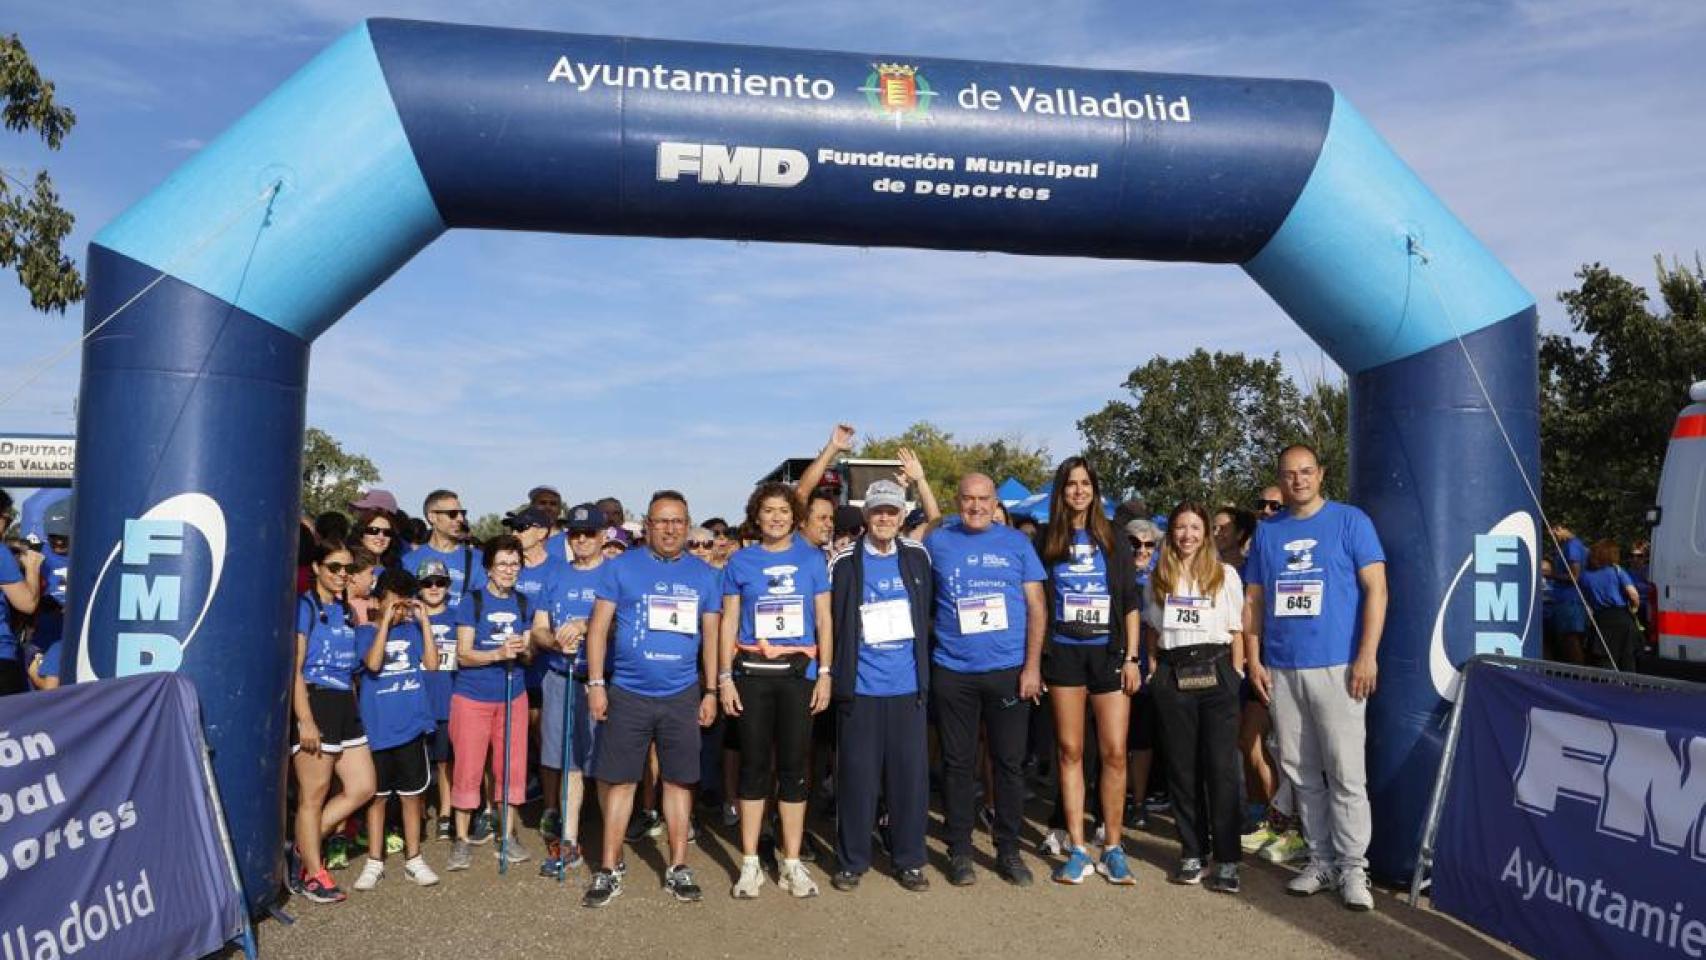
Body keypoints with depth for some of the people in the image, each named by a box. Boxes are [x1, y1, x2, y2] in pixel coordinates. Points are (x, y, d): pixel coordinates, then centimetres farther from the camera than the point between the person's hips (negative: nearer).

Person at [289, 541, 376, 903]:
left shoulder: (346, 611, 16)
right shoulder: (305, 606, -6)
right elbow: (294, 669, -12)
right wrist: (305, 721, -18)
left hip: (345, 705, 8)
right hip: (314, 703, -8)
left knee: (362, 787, 7)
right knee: (313, 796, 1)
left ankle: (304, 849, 20)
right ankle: (312, 874, 13)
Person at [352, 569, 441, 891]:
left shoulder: (413, 629, 6)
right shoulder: (365, 632, 0)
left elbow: (432, 663, -7)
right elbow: (373, 663, -18)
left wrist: (424, 620, -9)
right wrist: (386, 620, -18)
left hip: (411, 726, 2)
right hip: (377, 728, -1)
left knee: (411, 794, 10)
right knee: (377, 795, 9)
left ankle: (413, 858, 21)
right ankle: (374, 861, 20)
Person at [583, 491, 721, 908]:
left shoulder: (703, 575, 6)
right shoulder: (621, 567, 0)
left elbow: (710, 635, 10)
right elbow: (599, 626, -2)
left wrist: (711, 691, 7)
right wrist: (595, 684, -8)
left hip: (682, 696, 2)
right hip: (627, 693, -2)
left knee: (679, 780, 8)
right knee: (619, 780, 4)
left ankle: (677, 868, 20)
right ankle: (609, 870, 16)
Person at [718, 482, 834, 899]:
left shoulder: (812, 559, 7)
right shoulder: (740, 562, 6)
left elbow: (823, 620, 7)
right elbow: (729, 623, 6)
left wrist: (825, 674, 0)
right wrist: (724, 678, -1)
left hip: (798, 672, 0)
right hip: (752, 673, 0)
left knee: (795, 765, 4)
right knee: (754, 765, 4)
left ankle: (792, 864, 14)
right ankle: (750, 863, 14)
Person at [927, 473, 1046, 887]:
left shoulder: (1016, 542, 4)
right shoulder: (937, 541, 4)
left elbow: (1036, 606, 3)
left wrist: (1032, 665, -3)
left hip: (1009, 670, 1)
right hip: (953, 671, 0)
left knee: (1010, 762, 8)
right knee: (957, 763, 8)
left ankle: (1008, 850, 22)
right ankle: (959, 850, 20)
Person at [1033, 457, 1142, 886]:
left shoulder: (1113, 540, 7)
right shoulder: (1046, 541, 6)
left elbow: (1130, 604, 6)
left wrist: (1131, 658, -1)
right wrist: (1037, 659, -1)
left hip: (1109, 653, 0)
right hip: (1063, 653, 0)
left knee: (1115, 753, -2)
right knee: (1070, 751, 3)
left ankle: (1112, 848, 10)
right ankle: (1077, 849, 11)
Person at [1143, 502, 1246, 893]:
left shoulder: (1226, 574, 5)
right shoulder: (1159, 578, 10)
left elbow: (1237, 631, 4)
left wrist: (1236, 677, -2)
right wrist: (1155, 667, 5)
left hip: (1215, 671, -2)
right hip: (1172, 676, 2)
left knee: (1221, 766, -4)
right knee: (1181, 768, 6)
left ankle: (1227, 860, 2)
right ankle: (1192, 853, 16)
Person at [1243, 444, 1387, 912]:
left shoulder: (1350, 521, 1)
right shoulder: (1267, 532, 13)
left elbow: (1376, 589, -3)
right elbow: (1254, 600, 14)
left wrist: (1367, 655, -11)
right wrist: (1254, 660, 6)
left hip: (1337, 666, -4)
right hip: (1281, 670, 4)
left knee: (1345, 773, -3)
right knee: (1300, 772, 10)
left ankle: (1353, 866, 8)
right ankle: (1320, 859, 21)